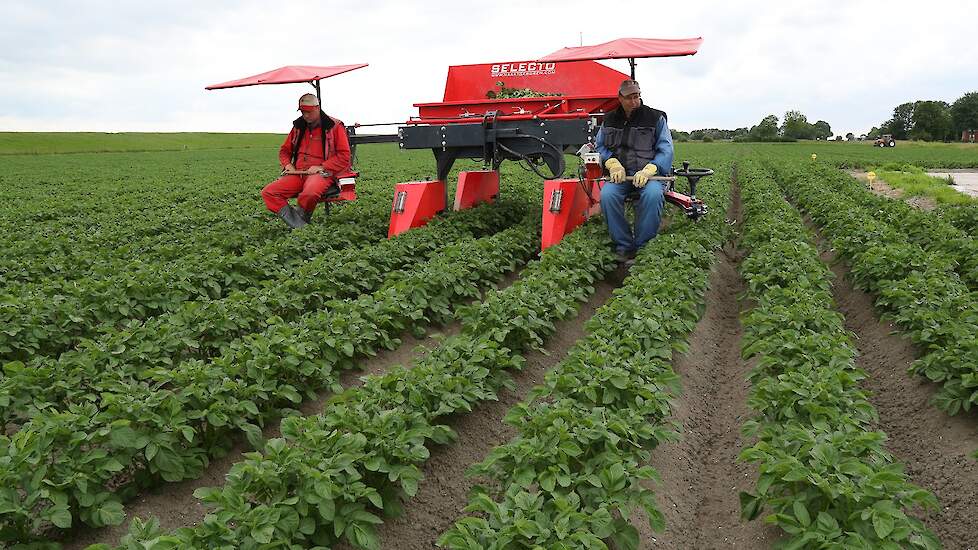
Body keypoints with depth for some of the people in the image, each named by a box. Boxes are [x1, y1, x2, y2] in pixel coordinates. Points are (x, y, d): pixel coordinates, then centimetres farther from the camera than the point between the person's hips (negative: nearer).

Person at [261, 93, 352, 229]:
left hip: (321, 174, -6)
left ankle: (300, 218, -11)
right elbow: (284, 150, 29)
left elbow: (344, 157, -4)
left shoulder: (335, 126, 1)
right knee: (267, 193, -16)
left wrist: (322, 167, -13)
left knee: (310, 194, -41)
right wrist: (287, 164, 7)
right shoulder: (298, 127, 17)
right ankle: (299, 225, -28)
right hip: (297, 174, 6)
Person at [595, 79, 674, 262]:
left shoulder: (655, 118, 5)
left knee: (653, 194, -36)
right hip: (620, 174, 2)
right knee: (607, 194, -32)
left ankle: (642, 246, -19)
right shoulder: (610, 120, 14)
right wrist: (613, 164, -6)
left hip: (648, 173, -2)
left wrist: (648, 170, -18)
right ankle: (624, 246, -18)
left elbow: (666, 149, 0)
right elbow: (599, 146, 16)